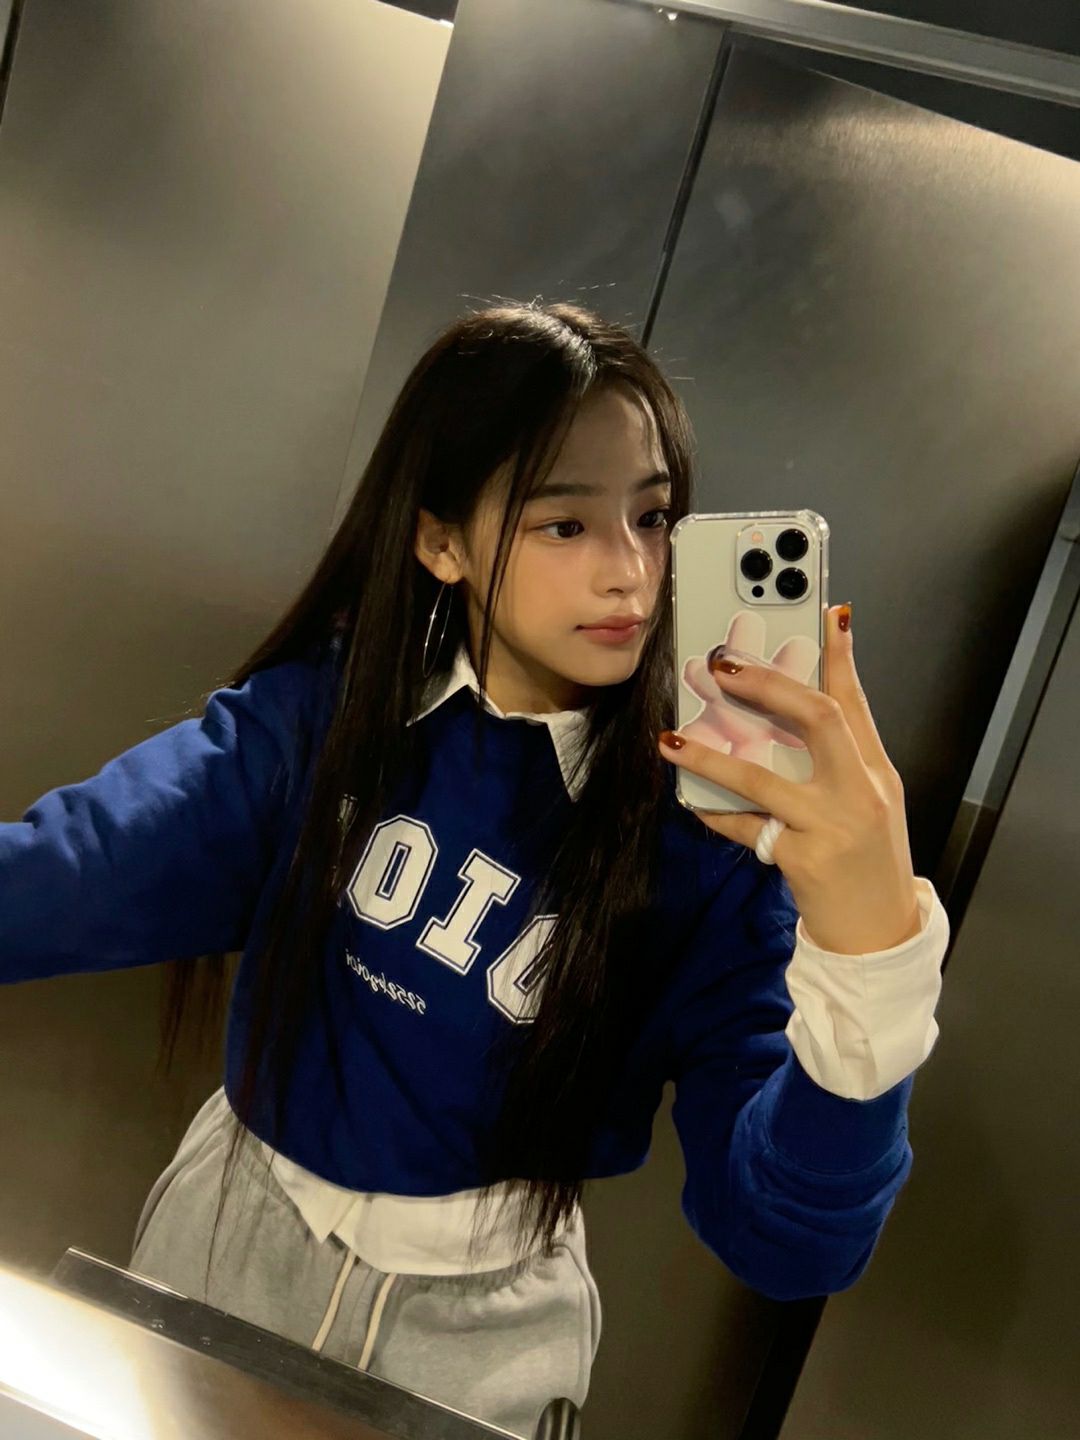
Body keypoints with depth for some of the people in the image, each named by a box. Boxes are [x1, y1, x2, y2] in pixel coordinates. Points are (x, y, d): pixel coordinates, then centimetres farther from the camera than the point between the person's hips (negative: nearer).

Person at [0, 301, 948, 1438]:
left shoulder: (709, 828, -20)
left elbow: (785, 1244, -27)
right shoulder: (325, 713, -15)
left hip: (472, 1333, -1)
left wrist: (875, 949, -44)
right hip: (227, 1240, 2)